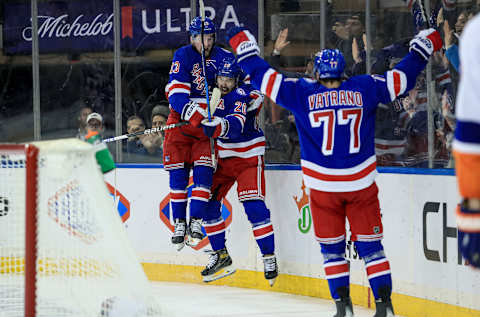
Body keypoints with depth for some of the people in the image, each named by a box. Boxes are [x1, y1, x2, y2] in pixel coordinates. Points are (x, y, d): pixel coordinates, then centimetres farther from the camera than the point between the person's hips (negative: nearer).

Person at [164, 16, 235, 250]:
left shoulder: (224, 57, 0)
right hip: (181, 119, 0)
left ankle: (196, 222, -12)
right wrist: (191, 112, -31)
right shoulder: (183, 56, -6)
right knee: (178, 173, -1)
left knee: (203, 170, -14)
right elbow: (176, 91, -15)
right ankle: (179, 223, 9)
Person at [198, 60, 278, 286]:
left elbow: (237, 124, -38)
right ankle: (220, 255, 15)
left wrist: (220, 127, -54)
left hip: (249, 158, -8)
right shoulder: (216, 94, 5)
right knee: (208, 202, 3)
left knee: (253, 206, -19)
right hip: (224, 159, 8)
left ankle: (269, 258, -15)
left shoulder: (241, 95, -19)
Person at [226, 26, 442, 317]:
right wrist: (423, 48, 19)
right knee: (370, 243, 8)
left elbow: (266, 78, 2)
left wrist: (245, 49, 17)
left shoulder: (303, 94, -3)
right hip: (361, 183, 1)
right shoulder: (364, 90, -1)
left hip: (323, 186, -1)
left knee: (332, 246, 12)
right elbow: (400, 79, 6)